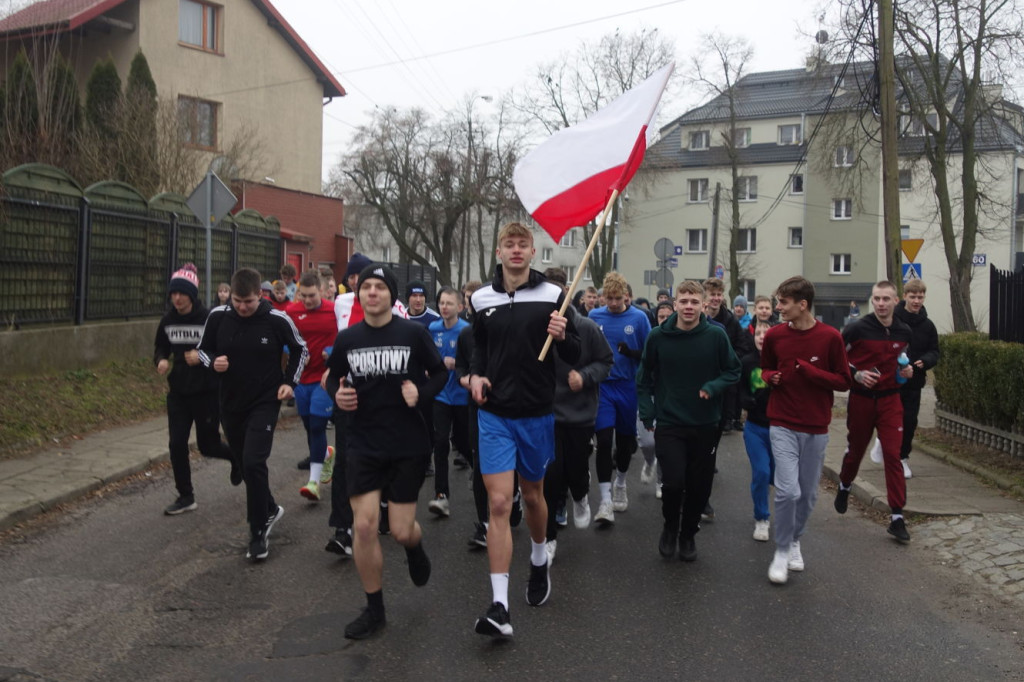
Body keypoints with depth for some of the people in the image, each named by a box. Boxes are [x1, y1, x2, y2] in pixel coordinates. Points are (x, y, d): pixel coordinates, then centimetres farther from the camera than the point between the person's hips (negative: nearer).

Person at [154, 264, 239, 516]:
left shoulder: (209, 319, -14)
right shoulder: (167, 321, 1)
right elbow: (161, 348, 14)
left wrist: (203, 357, -26)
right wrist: (161, 361, -8)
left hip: (207, 392, -4)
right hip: (178, 392, 5)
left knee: (207, 445, 5)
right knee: (176, 443, 2)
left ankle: (236, 457, 39)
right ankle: (186, 496, 18)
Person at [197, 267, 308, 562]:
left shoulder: (277, 320, -14)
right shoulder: (218, 316, -7)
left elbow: (300, 349, 3)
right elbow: (203, 349, 7)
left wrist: (290, 382, -6)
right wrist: (213, 362, -15)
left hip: (265, 403, -4)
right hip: (230, 404, 4)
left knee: (254, 463, -16)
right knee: (244, 463, 16)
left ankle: (258, 531, -1)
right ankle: (269, 509, 41)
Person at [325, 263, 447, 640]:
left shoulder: (414, 333, -8)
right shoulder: (347, 338, 0)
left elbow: (440, 372, 3)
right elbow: (333, 377, 15)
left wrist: (421, 393, -16)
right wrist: (337, 393, -7)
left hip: (408, 444, -2)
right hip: (363, 446, 2)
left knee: (401, 531, 1)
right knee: (364, 526, -3)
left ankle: (415, 548, 41)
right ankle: (374, 609, 17)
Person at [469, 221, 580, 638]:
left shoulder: (552, 296, -5)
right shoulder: (482, 299, 2)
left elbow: (574, 356, -1)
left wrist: (562, 336, -23)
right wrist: (475, 374, -1)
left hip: (537, 413, 0)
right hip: (495, 415, 1)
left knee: (532, 494, 17)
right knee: (499, 503, -8)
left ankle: (539, 562, 46)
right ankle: (499, 605, -6)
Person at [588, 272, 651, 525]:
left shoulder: (639, 318, -4)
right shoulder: (594, 316, 0)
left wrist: (631, 353, -20)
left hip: (628, 387, 0)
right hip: (602, 386, 0)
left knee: (625, 440, 13)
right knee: (604, 441, -9)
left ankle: (620, 484, 38)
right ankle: (606, 500, -6)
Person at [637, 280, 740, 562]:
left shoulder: (716, 336, -7)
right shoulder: (658, 336, -5)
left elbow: (733, 371, 4)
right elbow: (644, 377, 5)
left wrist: (713, 387, -14)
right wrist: (647, 412, -1)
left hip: (705, 425, 1)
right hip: (669, 423, -1)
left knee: (699, 486, 9)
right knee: (673, 483, -10)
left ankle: (688, 534, 33)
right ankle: (670, 526, 21)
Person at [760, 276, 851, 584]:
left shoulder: (830, 337, -7)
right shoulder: (775, 335, -2)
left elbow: (844, 381, -3)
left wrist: (810, 371, -17)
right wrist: (770, 377, -9)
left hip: (816, 428, 1)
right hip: (783, 425, 0)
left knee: (808, 493, 12)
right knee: (788, 490, -12)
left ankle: (795, 541, 36)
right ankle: (782, 551, 7)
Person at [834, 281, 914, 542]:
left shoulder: (904, 332, 2)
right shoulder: (857, 329, -11)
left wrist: (907, 370, 0)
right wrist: (856, 375, -17)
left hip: (890, 400, 2)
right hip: (861, 399, -2)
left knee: (893, 454, -7)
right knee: (855, 449, 15)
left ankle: (897, 517, -3)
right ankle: (844, 487, 45)